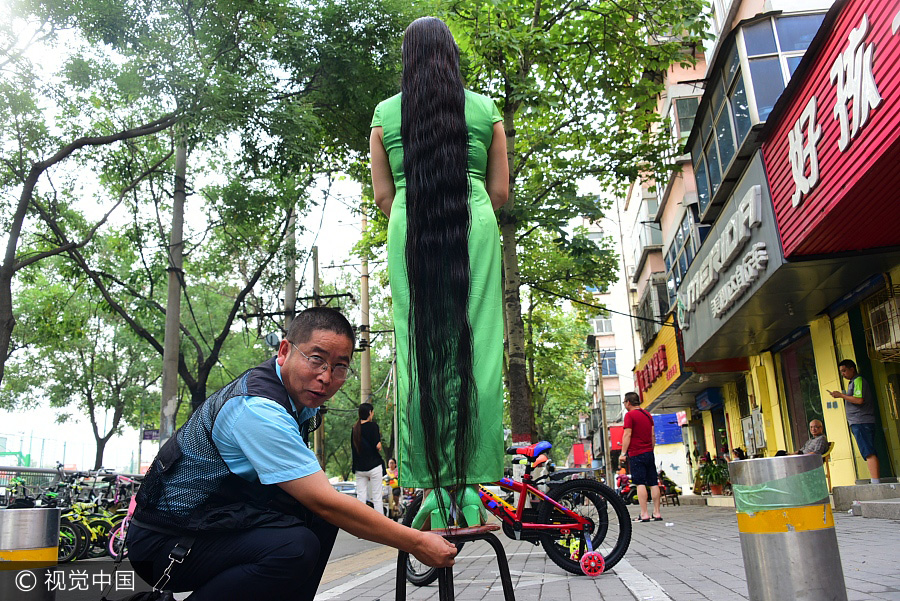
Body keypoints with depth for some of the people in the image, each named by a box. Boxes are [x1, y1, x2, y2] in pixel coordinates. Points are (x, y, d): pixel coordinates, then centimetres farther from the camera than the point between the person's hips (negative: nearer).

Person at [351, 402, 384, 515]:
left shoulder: (355, 428, 8)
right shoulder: (372, 426, -9)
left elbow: (353, 449, 11)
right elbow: (377, 446, -15)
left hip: (359, 467, 5)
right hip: (374, 466, -5)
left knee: (360, 497, 8)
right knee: (377, 498, 0)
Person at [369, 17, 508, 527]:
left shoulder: (386, 113, 10)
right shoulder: (486, 109, 11)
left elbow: (383, 193, 8)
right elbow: (500, 189, 9)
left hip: (407, 229, 1)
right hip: (474, 225, 0)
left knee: (419, 349, 0)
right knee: (476, 346, -2)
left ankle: (434, 484, 0)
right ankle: (471, 482, -3)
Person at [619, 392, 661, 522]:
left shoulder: (630, 415, -6)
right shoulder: (648, 414, 15)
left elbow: (627, 434, -11)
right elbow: (653, 435, 16)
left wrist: (623, 453, -8)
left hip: (636, 453, -7)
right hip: (649, 453, 7)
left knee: (640, 483, -8)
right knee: (653, 483, 6)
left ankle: (644, 514, -12)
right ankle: (657, 513, 8)